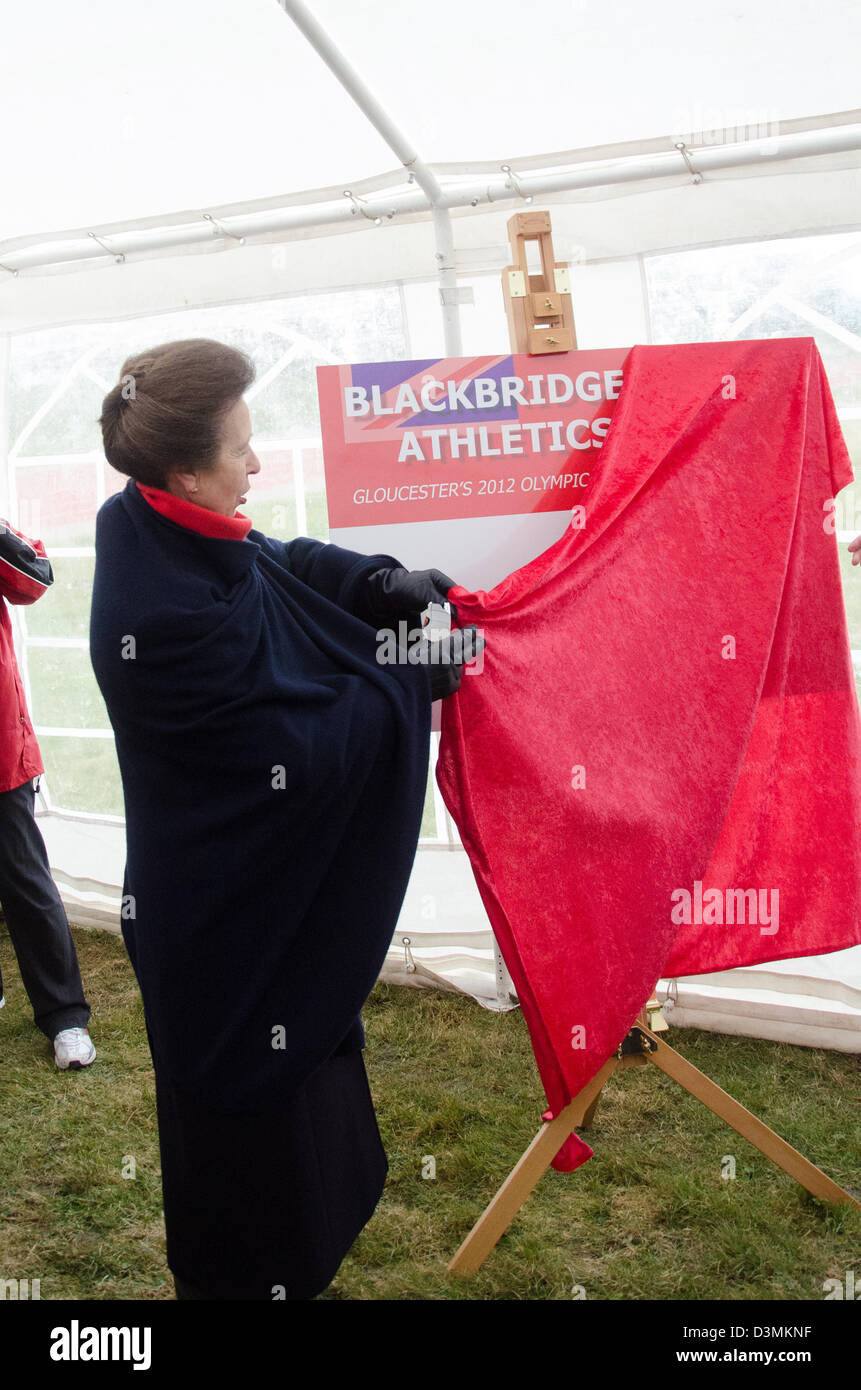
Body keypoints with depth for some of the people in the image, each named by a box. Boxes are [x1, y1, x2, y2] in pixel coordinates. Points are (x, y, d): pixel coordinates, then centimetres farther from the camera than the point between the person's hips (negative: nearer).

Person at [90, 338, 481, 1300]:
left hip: (253, 888, 10)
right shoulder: (171, 617, -34)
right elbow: (306, 746, -27)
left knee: (299, 1066, 28)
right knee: (251, 1099, 12)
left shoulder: (153, 527, -6)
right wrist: (426, 678, -15)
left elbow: (284, 561, 10)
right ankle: (245, 1277, 37)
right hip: (230, 923, -10)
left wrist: (375, 580, -8)